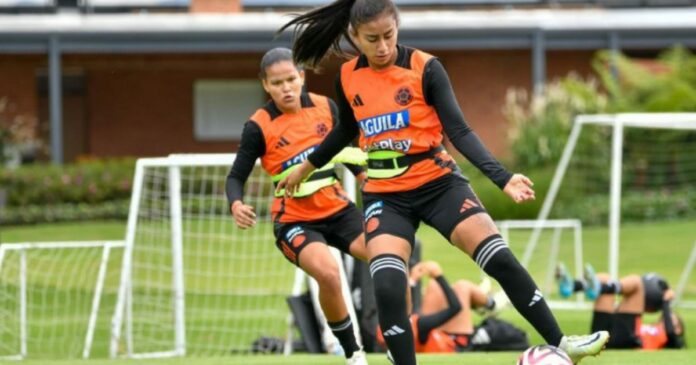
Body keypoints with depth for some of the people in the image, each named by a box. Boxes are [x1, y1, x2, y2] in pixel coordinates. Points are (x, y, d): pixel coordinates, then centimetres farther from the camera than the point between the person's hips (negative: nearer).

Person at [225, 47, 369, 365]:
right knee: (328, 273, -31)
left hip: (338, 209, 4)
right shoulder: (259, 127, -13)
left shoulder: (325, 107, -1)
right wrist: (236, 205, -29)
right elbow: (236, 177, -9)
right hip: (295, 220, -4)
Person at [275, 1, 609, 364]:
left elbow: (459, 131, -14)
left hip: (438, 182, -2)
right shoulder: (347, 77, -1)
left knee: (500, 260, -13)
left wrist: (502, 177, -25)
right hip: (385, 195, 2)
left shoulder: (425, 68, -11)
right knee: (387, 288, -19)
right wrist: (307, 166, 30)